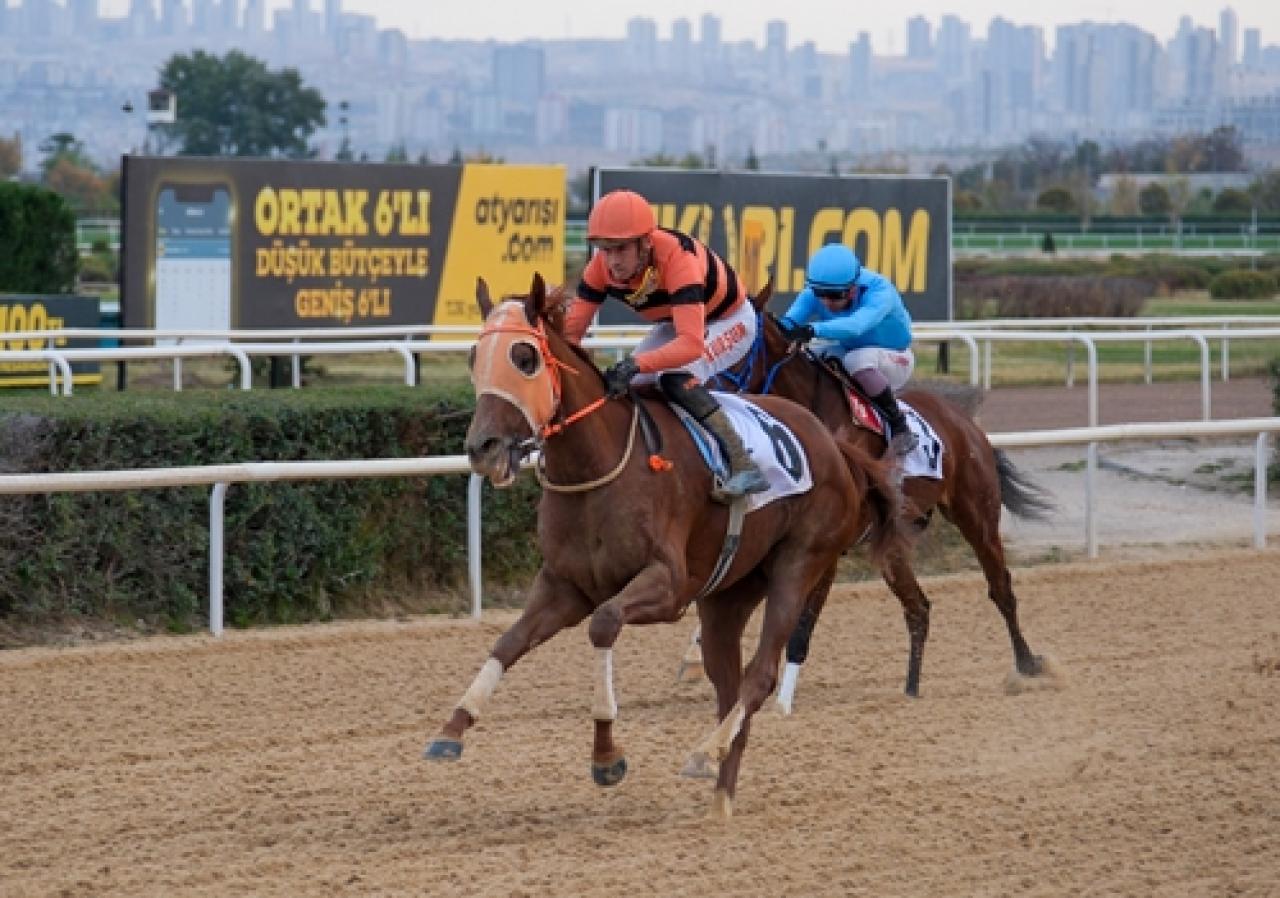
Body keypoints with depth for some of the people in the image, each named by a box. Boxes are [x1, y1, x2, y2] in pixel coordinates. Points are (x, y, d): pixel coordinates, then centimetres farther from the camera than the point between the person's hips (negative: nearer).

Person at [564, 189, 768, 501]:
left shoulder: (677, 257, -41)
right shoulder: (602, 265, -22)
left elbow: (692, 345, -50)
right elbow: (572, 328, -19)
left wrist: (635, 365, -62)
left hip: (730, 320, -7)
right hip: (676, 322, 7)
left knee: (676, 378, -31)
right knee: (623, 388, -5)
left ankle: (744, 466, -32)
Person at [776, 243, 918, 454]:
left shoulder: (880, 292, -33)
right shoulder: (814, 294, -17)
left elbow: (856, 325, -52)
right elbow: (792, 317, -33)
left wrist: (812, 330, -66)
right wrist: (783, 327, -58)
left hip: (894, 359, -5)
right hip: (847, 351, 5)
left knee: (858, 360, -37)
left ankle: (899, 427, -25)